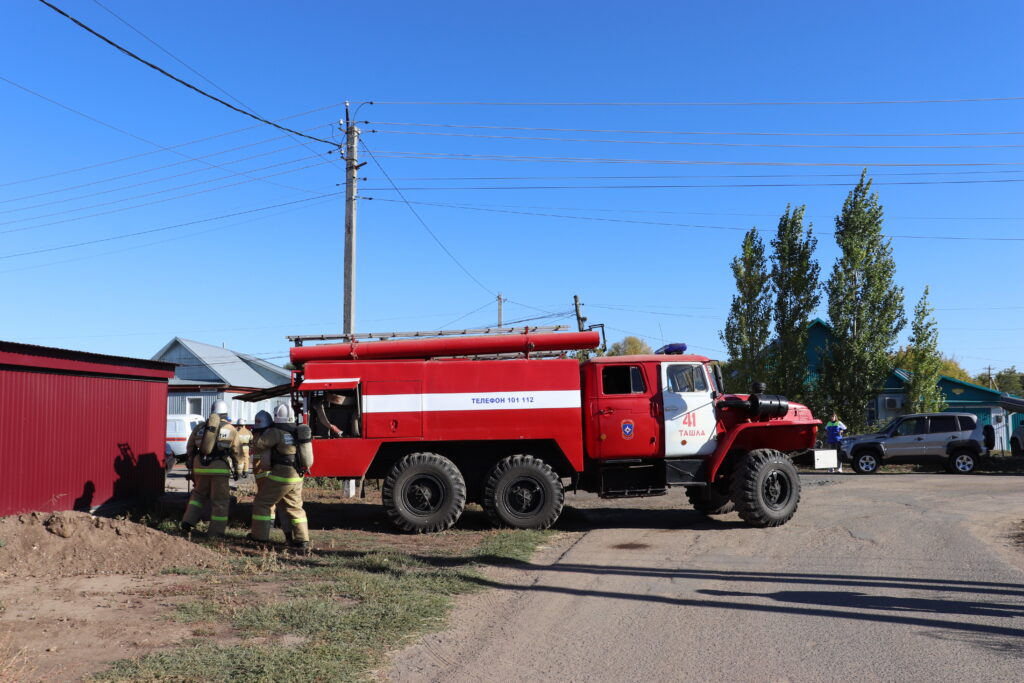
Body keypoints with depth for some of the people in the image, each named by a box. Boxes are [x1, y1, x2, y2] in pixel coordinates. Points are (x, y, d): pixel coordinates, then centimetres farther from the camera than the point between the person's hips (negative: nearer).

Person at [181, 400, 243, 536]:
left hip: (200, 467, 3)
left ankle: (188, 522, 10)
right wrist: (238, 470, 12)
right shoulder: (231, 430, 2)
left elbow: (190, 448, 16)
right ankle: (216, 534, 6)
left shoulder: (199, 427, 10)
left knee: (198, 494, 24)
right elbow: (237, 453, 2)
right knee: (220, 502, 5)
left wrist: (190, 465, 29)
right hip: (220, 469, -3)